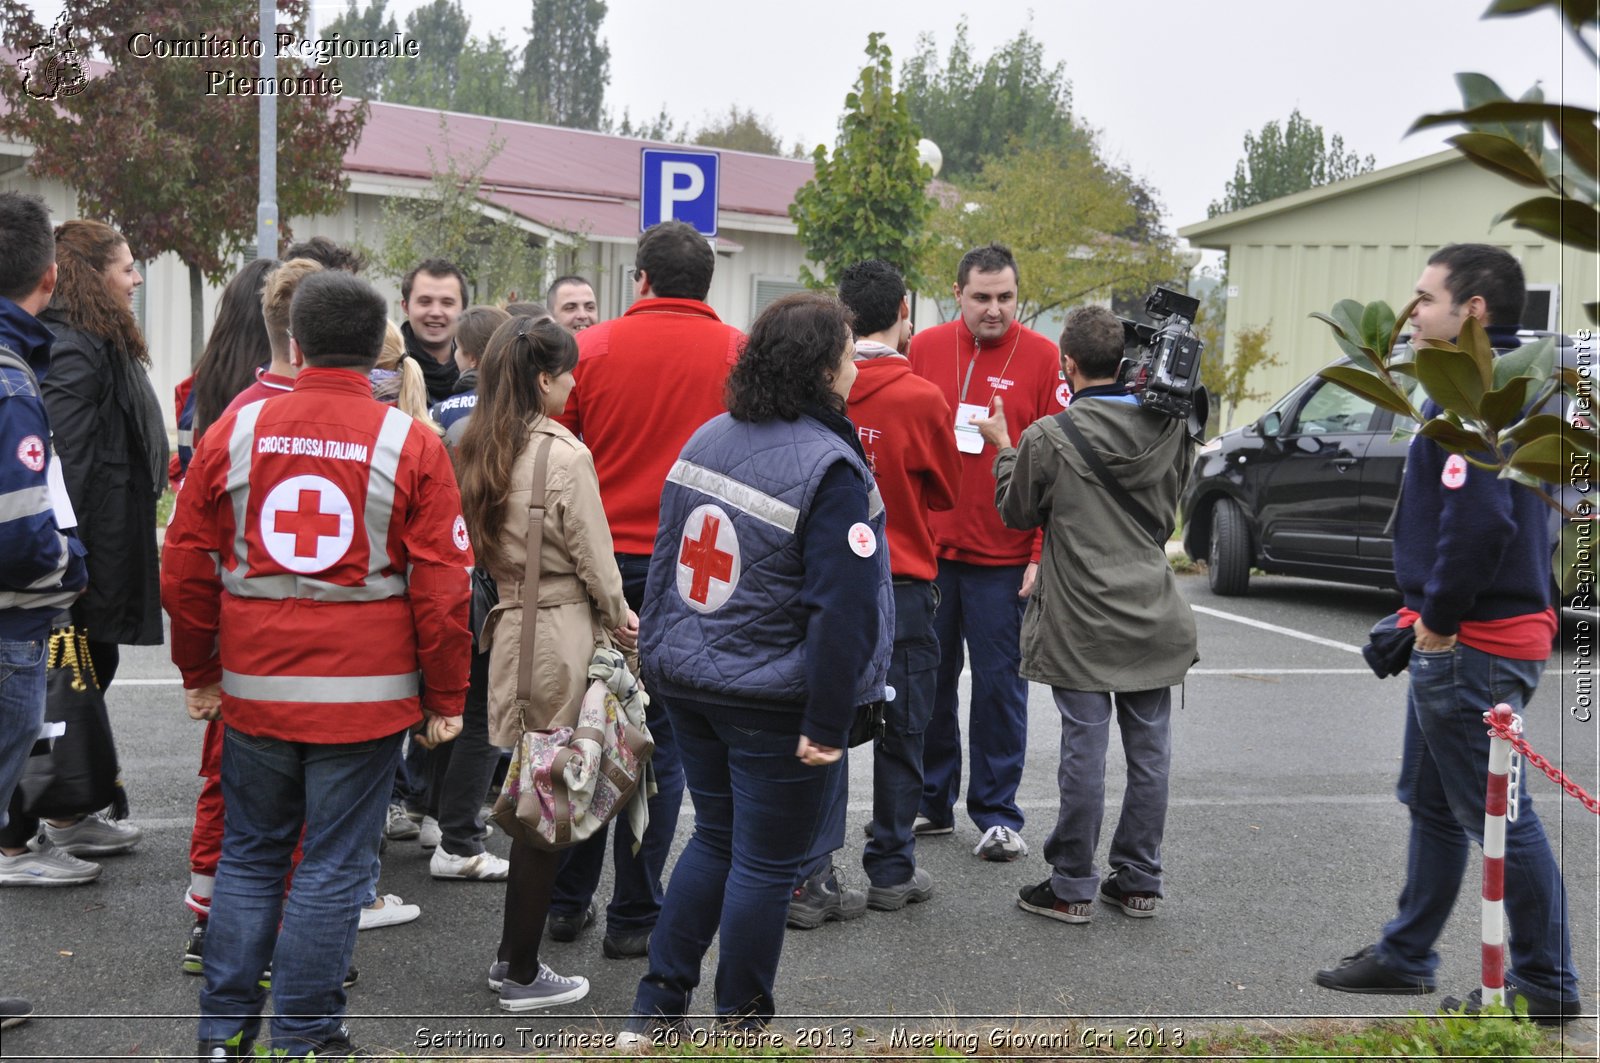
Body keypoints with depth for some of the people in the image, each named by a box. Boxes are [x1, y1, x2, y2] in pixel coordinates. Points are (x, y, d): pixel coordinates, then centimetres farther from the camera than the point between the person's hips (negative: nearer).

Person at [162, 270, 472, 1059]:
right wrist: (446, 698, 3)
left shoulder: (234, 431, 0)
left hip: (254, 689, 3)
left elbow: (186, 564, 5)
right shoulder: (412, 445, -6)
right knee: (333, 867, 7)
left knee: (249, 855, 16)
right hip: (366, 696, -2)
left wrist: (199, 673, 17)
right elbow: (441, 585, -7)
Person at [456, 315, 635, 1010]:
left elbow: (486, 544, 11)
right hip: (561, 632, -7)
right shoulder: (565, 454, -15)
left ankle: (513, 955, 25)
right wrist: (619, 618, 6)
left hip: (510, 624, 7)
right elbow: (593, 555, -9)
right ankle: (522, 975, 11)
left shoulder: (478, 449, 7)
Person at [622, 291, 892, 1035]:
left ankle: (655, 1008, 24)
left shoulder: (707, 439, 5)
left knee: (715, 839, 20)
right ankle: (741, 1028, 17)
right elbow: (841, 608, -23)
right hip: (774, 704, -7)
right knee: (766, 863, 6)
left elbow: (667, 559, 12)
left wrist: (658, 657, 19)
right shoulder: (829, 468, -19)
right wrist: (827, 724, -19)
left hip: (690, 686, 8)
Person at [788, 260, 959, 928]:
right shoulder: (920, 399, -13)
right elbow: (945, 492, 3)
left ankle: (809, 878, 4)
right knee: (901, 732, 12)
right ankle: (891, 871, 23)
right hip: (900, 586, -3)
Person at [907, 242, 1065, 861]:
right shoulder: (925, 350, 5)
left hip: (1002, 558, -3)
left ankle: (996, 815, 14)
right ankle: (931, 802, 25)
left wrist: (1043, 554, -9)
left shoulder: (1041, 359, -3)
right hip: (927, 550, 3)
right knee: (928, 680, 11)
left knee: (1000, 683, 4)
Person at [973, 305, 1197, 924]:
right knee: (1148, 751, 10)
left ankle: (1072, 886, 11)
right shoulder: (1170, 432, 1)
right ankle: (1139, 882, 20)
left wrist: (1002, 448, 17)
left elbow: (1017, 512, 4)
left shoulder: (1049, 439, -13)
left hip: (1082, 624, -4)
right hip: (1152, 617, 4)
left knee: (1085, 752, 1)